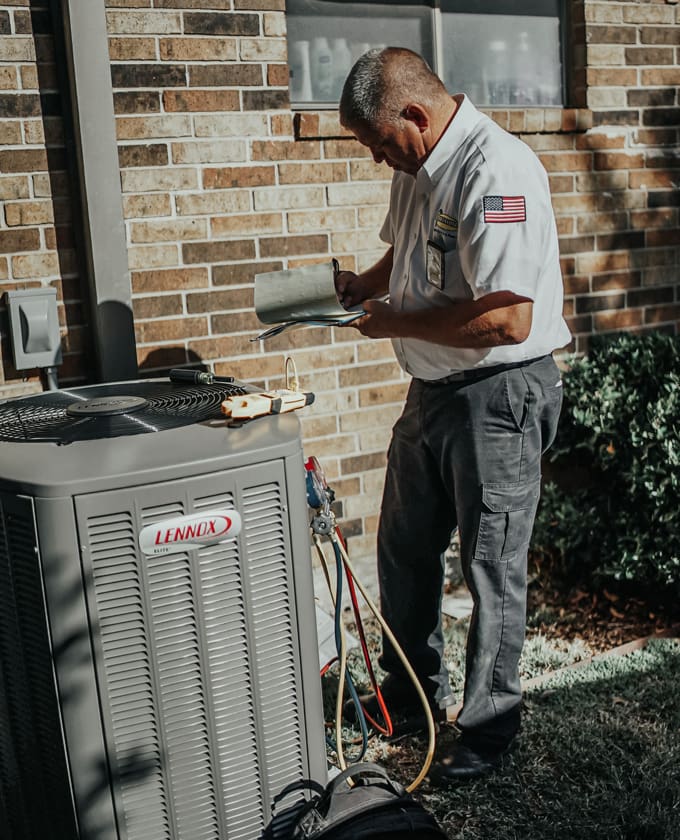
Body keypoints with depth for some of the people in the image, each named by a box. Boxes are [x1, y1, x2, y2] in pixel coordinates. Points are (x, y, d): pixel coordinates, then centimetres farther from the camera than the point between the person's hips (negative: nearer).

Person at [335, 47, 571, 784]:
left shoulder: (496, 172, -24)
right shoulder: (417, 165, 6)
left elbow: (507, 320, -30)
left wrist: (396, 323, -19)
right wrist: (368, 282, 5)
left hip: (499, 396, -9)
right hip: (433, 388, 10)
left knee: (492, 568, 5)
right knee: (403, 549, 20)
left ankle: (489, 729, 24)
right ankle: (413, 687, 41)